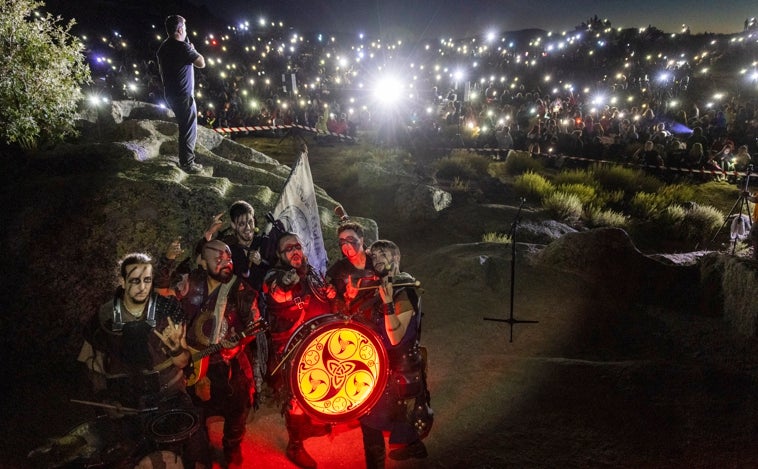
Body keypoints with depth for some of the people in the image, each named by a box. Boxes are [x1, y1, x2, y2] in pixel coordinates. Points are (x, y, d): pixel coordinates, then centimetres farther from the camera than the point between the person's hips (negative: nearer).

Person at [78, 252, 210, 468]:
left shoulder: (169, 309, -10)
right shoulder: (103, 318, -7)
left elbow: (183, 363, -6)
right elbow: (94, 364, 10)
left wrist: (176, 346, -26)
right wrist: (106, 400, 1)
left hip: (170, 396, -1)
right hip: (128, 405, 1)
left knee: (196, 442, -13)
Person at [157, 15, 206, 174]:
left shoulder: (163, 47, 9)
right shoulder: (183, 47, -18)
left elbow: (161, 70, 19)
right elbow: (202, 63, -13)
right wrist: (193, 49, 3)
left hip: (170, 94, 9)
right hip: (183, 95, -9)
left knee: (184, 126, 22)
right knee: (189, 130, -2)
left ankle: (184, 159, 30)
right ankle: (187, 164, 2)